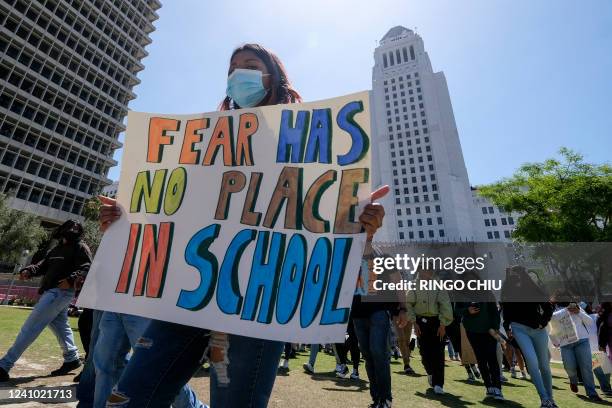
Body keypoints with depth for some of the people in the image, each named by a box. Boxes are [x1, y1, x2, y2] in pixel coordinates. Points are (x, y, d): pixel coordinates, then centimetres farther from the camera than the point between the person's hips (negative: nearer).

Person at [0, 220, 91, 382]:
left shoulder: (80, 247, -8)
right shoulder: (58, 247, 19)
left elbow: (86, 268, -19)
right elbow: (44, 265, 15)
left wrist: (71, 279, -34)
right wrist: (29, 271, -4)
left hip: (60, 291, -10)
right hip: (51, 291, 10)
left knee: (30, 327, -7)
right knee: (60, 326, 18)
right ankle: (71, 359, 32)